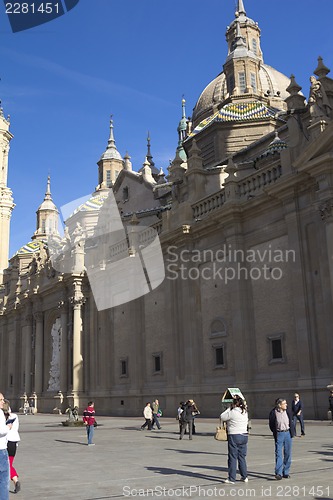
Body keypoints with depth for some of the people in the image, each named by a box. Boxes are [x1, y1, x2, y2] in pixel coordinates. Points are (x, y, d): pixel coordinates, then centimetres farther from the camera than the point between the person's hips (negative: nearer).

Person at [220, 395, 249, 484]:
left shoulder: (232, 412, -15)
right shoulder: (245, 412, 4)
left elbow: (222, 417, -4)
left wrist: (229, 408, 3)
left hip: (234, 436, -6)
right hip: (244, 436, 6)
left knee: (232, 458, 2)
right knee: (242, 457, 15)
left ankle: (231, 479, 6)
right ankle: (244, 477, 20)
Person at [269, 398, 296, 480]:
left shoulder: (288, 411, 0)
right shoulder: (273, 413, -10)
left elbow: (291, 422, 12)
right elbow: (271, 425, 2)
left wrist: (292, 432, 8)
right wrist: (275, 433, 2)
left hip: (288, 433, 4)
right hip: (279, 434, -4)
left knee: (287, 454, 9)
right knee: (278, 453, -8)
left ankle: (286, 472, 19)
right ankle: (278, 473, -8)